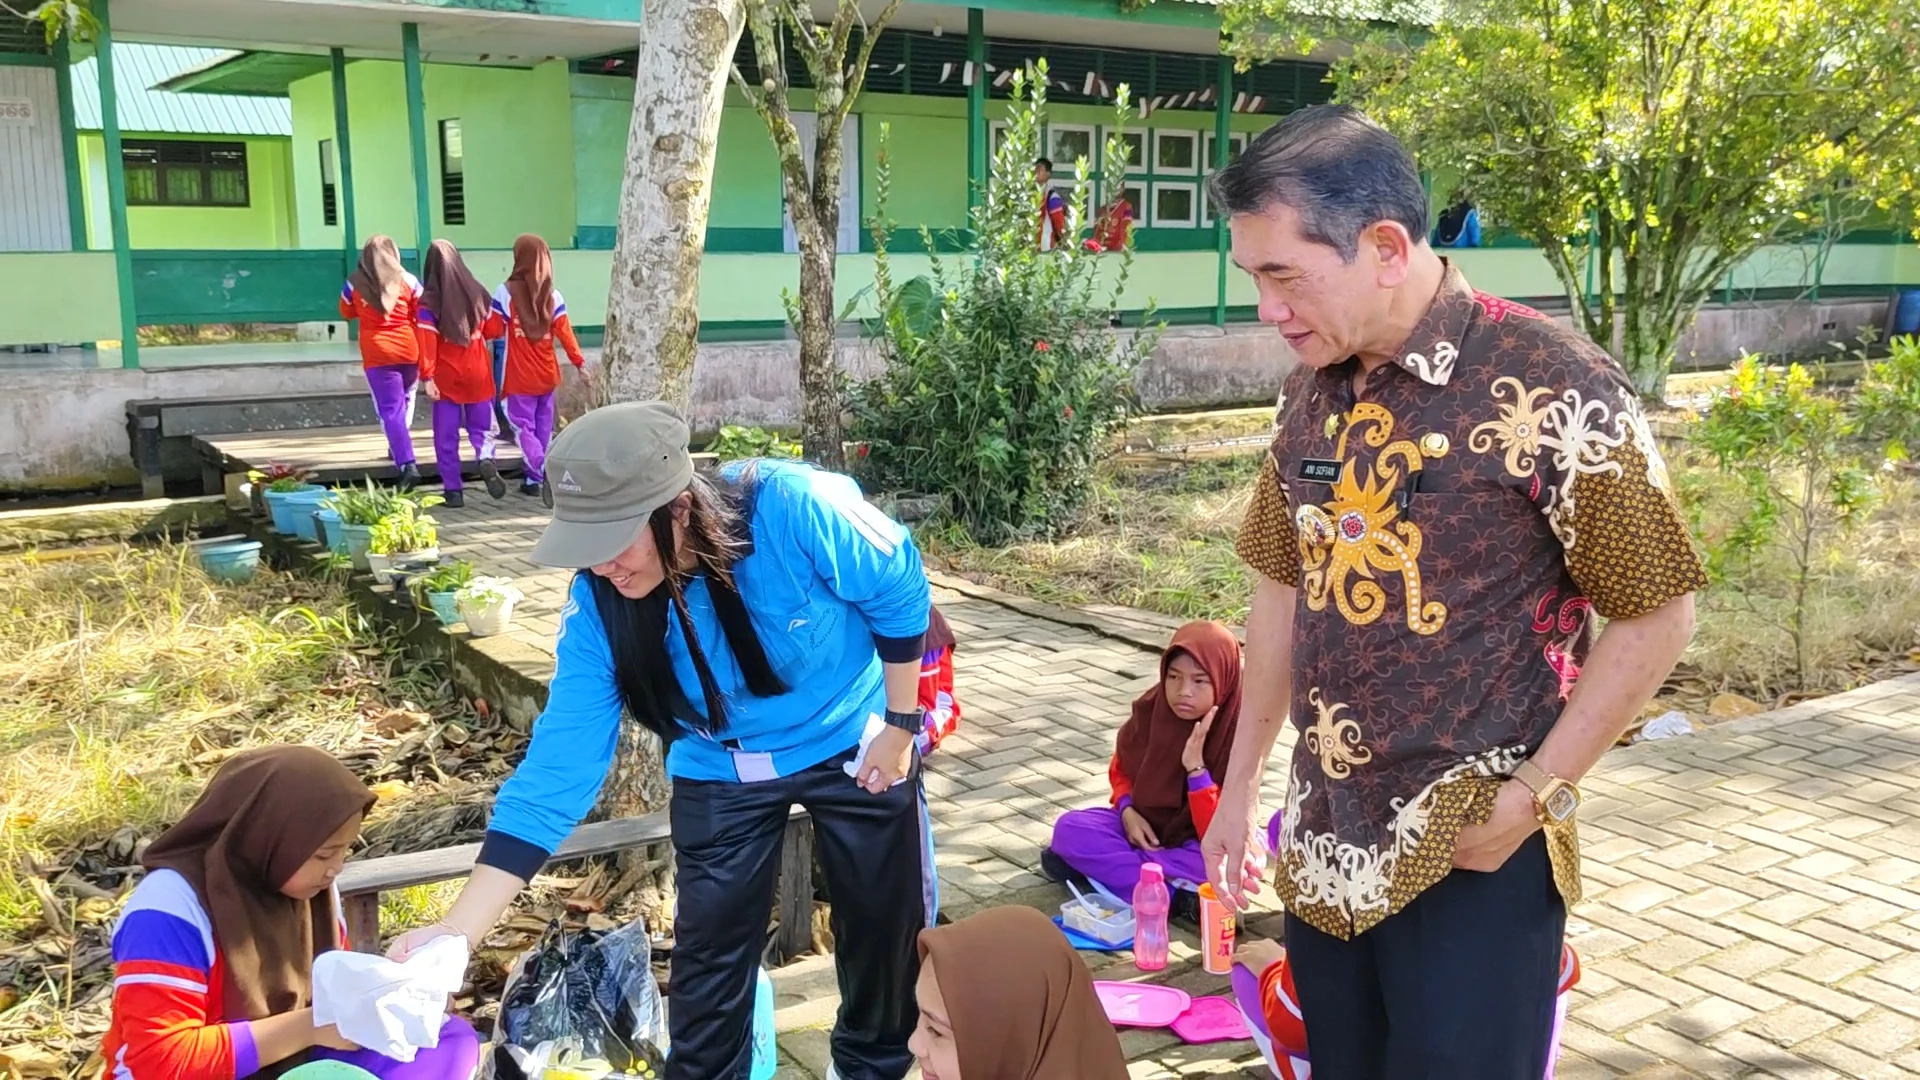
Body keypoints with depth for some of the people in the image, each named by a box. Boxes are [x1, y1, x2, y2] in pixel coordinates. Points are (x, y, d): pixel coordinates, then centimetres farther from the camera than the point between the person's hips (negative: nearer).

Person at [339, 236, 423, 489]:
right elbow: (423, 317, 2)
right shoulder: (408, 281, 0)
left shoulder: (354, 283, 1)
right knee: (404, 397, 26)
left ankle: (407, 465, -18)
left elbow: (347, 313, 17)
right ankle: (398, 446, 30)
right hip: (409, 351, 2)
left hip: (377, 354, -2)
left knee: (390, 410, -5)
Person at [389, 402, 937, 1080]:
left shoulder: (795, 508, -36)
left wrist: (901, 725, -11)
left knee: (885, 922, 13)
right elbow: (560, 761, -25)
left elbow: (899, 594, -18)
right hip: (721, 774, 1)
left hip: (853, 744, -1)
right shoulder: (599, 606, -25)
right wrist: (456, 932, -31)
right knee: (708, 956, 0)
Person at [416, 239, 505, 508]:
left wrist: (427, 377, -13)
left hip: (446, 376, -2)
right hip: (477, 373, 2)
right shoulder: (478, 292, 0)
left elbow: (427, 342, -14)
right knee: (481, 427, 13)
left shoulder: (429, 300, -9)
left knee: (446, 436, 6)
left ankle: (453, 490, 5)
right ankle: (486, 460, -17)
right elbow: (494, 329, 8)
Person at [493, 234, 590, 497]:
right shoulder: (553, 295, -2)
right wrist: (580, 364, 0)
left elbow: (494, 330, -7)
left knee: (523, 426, 1)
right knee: (543, 427, 13)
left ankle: (543, 473, -18)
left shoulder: (506, 292, -10)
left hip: (520, 376, -4)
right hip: (547, 374, 4)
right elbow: (565, 332, -4)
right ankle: (534, 478, 17)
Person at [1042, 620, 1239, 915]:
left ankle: (1098, 864, -28)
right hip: (1145, 827, 5)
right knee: (1070, 827, -20)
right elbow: (1121, 769, 8)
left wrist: (1195, 765, -36)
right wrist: (1128, 811, -12)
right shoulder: (1151, 710, -12)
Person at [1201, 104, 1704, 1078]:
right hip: (1325, 849, 6)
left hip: (1474, 859, -5)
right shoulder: (1311, 391, 3)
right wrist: (1240, 785, 13)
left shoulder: (1550, 386, -16)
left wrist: (1530, 799, -13)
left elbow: (1655, 619, -11)